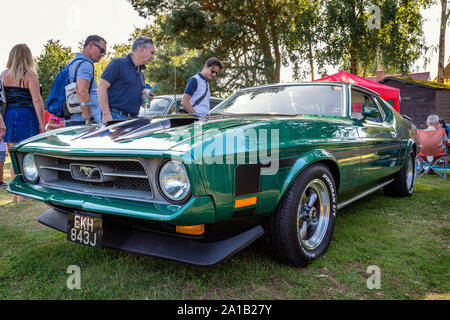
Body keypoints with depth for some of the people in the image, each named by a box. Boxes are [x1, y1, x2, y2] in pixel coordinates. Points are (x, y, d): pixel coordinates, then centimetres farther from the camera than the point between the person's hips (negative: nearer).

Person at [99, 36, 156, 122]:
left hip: (133, 119, 7)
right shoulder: (118, 63, -3)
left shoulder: (141, 74, 21)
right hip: (115, 117, -7)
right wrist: (106, 114, -18)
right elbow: (102, 87, -10)